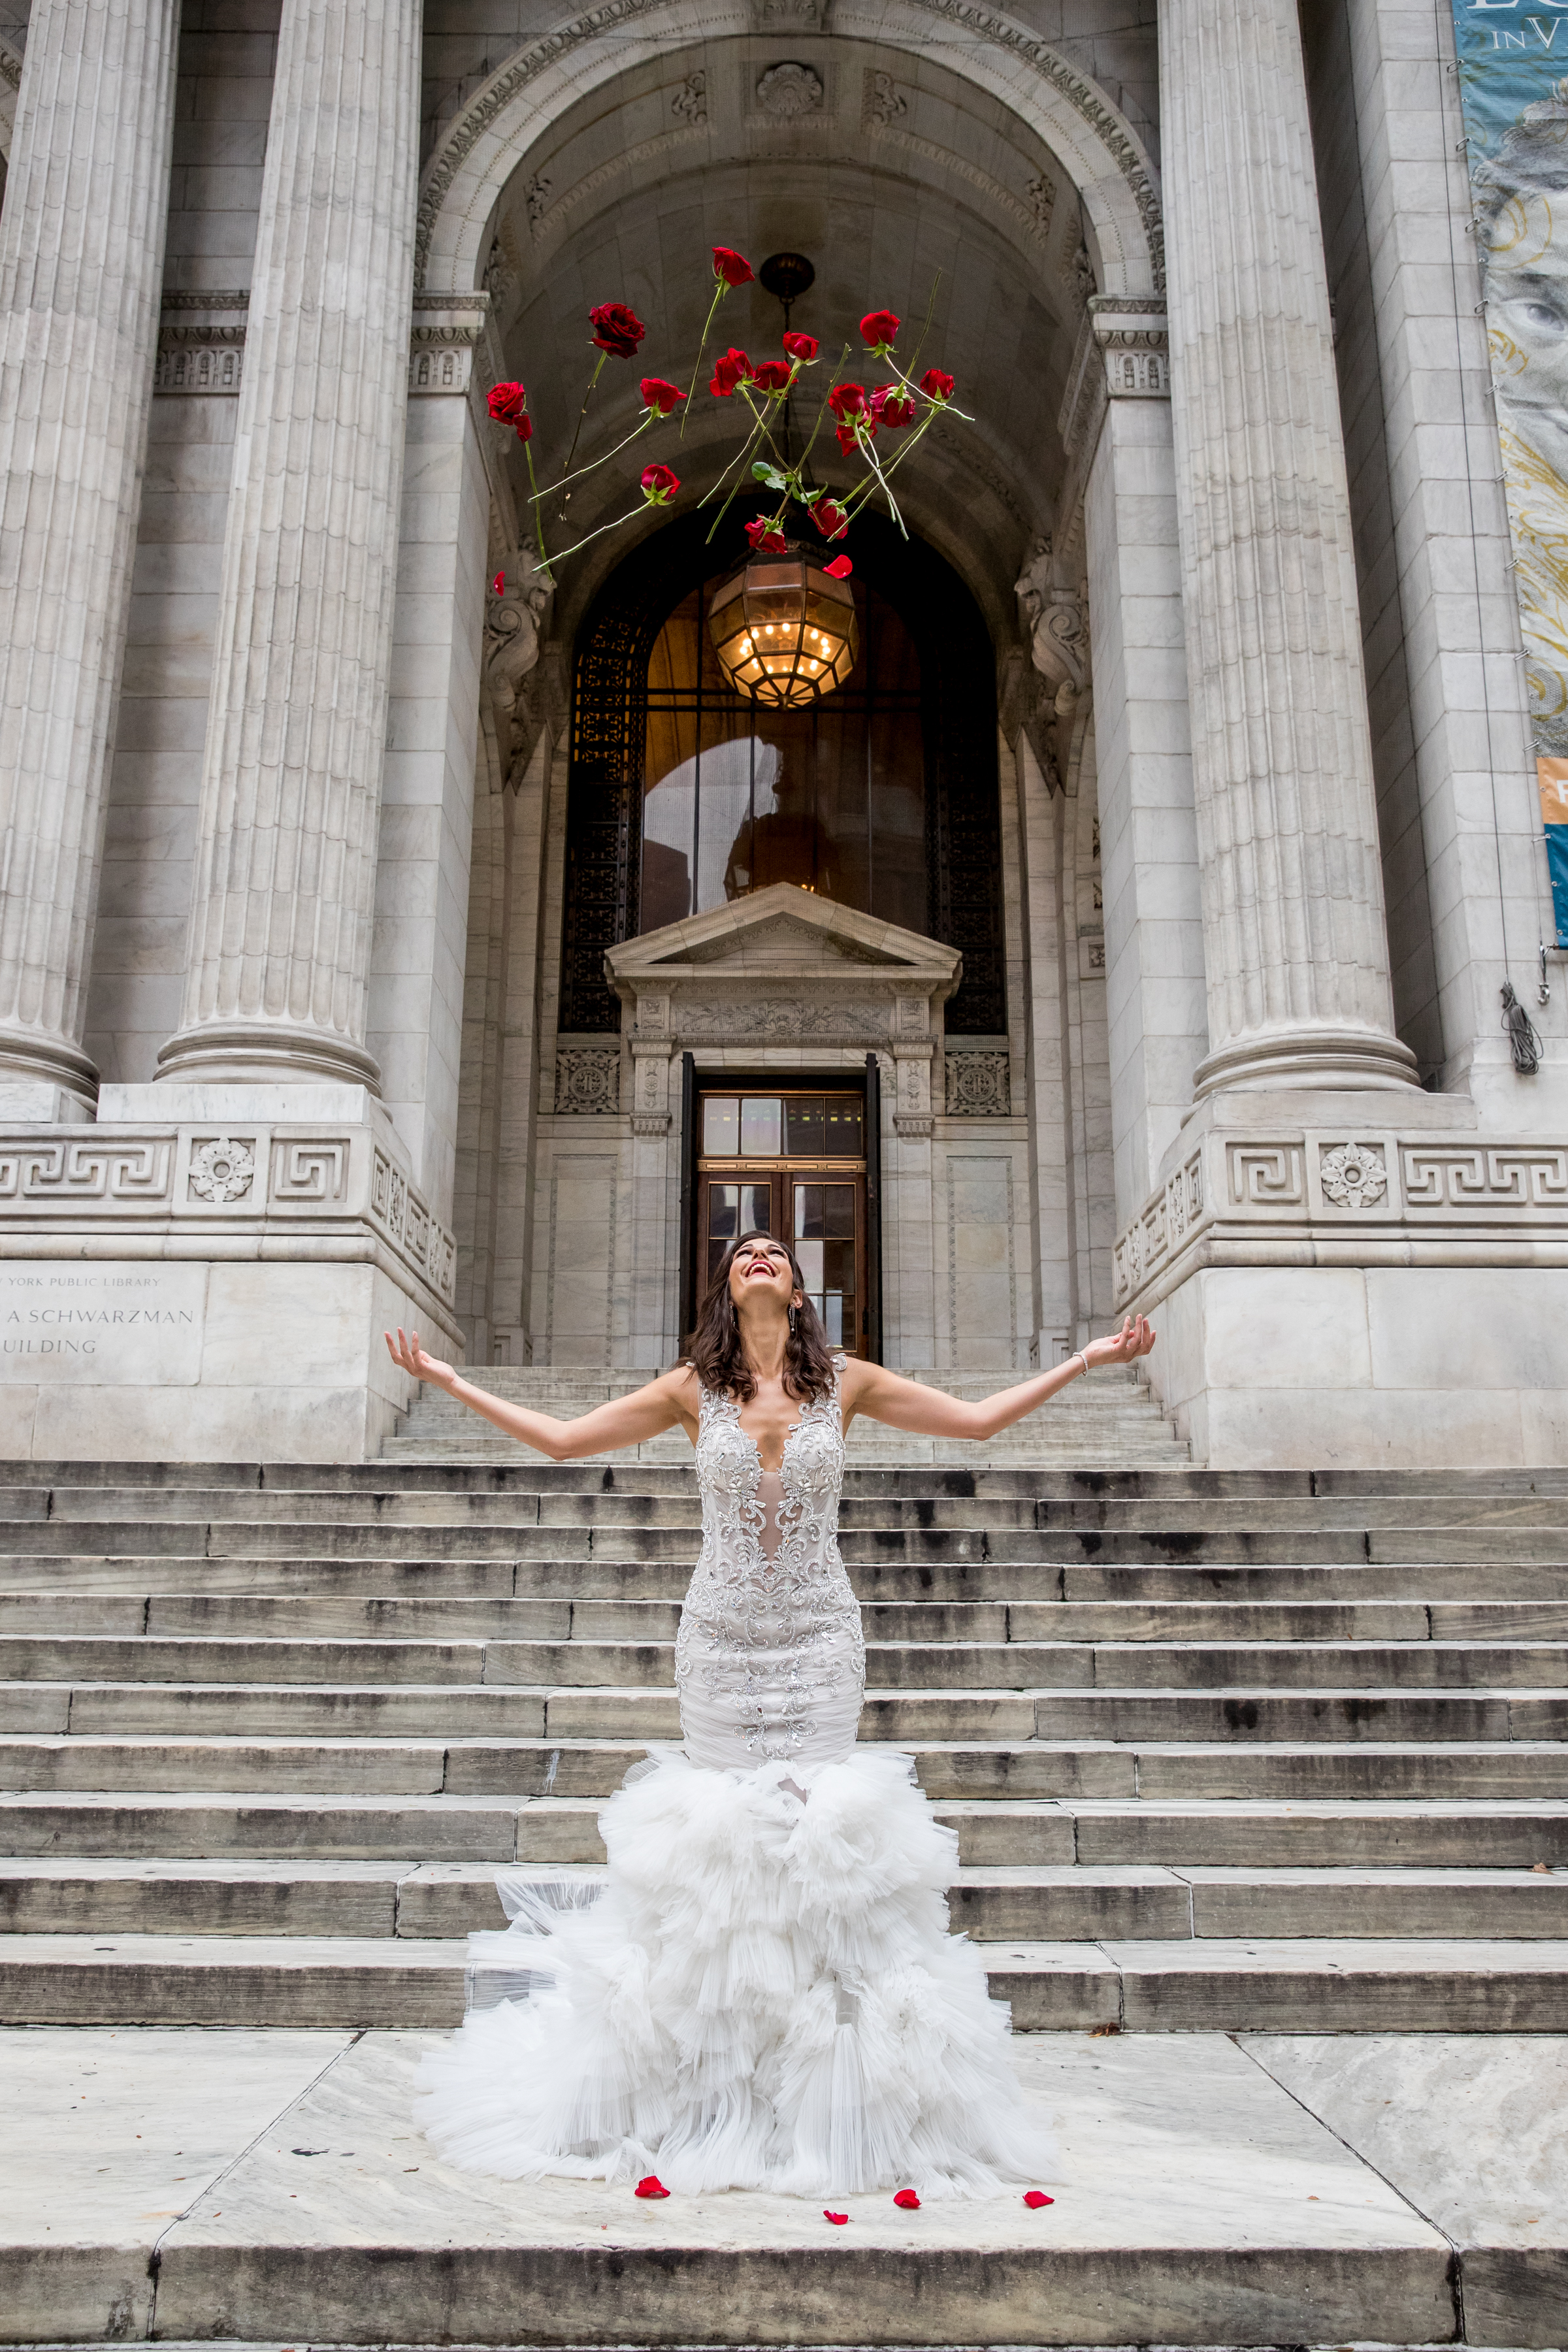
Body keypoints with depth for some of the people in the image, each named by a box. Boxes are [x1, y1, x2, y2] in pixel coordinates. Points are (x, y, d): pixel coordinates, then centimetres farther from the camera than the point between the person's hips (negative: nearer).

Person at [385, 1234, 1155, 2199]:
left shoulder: (846, 1383, 2)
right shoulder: (693, 1391, 2)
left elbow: (978, 1418, 6)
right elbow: (563, 1438, 6)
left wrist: (1087, 1359, 4)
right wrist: (453, 1382, 4)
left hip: (820, 1634, 0)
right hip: (722, 1634, 0)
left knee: (823, 1822, -3)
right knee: (720, 1822, 2)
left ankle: (824, 2085, 11)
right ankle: (713, 2089, 17)